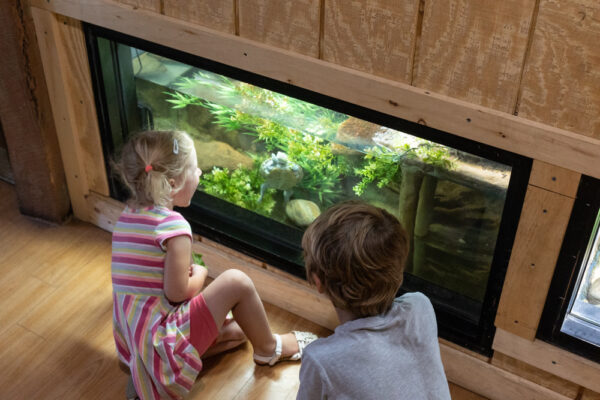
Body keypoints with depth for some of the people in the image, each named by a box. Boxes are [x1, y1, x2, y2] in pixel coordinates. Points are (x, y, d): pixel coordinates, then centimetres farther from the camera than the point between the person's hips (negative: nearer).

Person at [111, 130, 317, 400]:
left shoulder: (128, 214, 5)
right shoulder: (174, 225, -22)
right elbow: (177, 293, -19)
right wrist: (199, 275, 0)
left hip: (130, 338, 9)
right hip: (163, 343, -9)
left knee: (236, 330, 19)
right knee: (236, 282, -9)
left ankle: (146, 373, 8)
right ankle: (269, 349, 15)